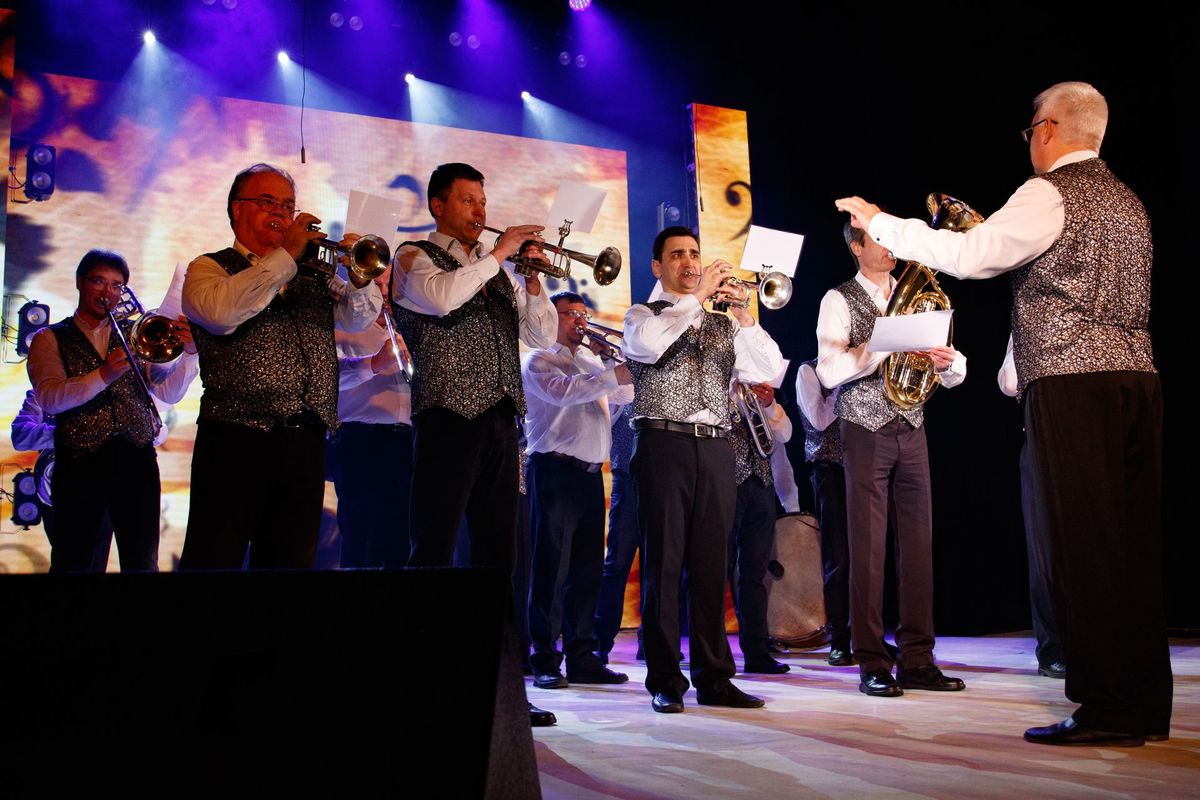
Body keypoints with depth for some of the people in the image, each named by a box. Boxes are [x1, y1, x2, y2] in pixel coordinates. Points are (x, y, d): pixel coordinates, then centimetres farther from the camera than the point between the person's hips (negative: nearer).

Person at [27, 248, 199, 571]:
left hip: (138, 460, 2)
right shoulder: (51, 339, 8)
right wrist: (102, 376, -24)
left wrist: (189, 353, -8)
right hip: (80, 463, -2)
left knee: (143, 562, 3)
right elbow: (49, 398, -9)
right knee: (73, 563, 3)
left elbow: (169, 393, 8)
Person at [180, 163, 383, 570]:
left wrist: (361, 278, -9)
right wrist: (285, 256, -15)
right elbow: (219, 313, -15)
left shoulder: (314, 273, 21)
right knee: (214, 560, -6)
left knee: (292, 560, 8)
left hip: (306, 444, 5)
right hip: (236, 442, -5)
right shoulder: (209, 268, 6)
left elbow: (359, 318, 13)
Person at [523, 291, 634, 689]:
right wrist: (612, 375, -24)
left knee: (587, 570, 6)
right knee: (551, 569, -6)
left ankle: (582, 658, 11)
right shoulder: (539, 361, 2)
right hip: (556, 471, -7)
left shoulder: (592, 362, 24)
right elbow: (562, 391, -19)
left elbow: (627, 393, 15)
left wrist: (607, 357, 5)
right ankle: (545, 662, -2)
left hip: (591, 474, 7)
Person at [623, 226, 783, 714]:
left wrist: (741, 313, 1)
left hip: (715, 450, 4)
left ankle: (714, 677, 10)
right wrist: (697, 296, -9)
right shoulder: (643, 315, 10)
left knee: (711, 564, 4)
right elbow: (647, 344, -15)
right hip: (664, 444, -4)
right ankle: (665, 682, 2)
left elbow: (769, 371, 9)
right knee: (663, 562, -3)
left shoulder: (722, 325, 21)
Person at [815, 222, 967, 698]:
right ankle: (872, 664, 2)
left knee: (919, 542, 2)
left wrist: (947, 361, -11)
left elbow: (955, 373, 12)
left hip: (911, 431, 5)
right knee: (869, 546, -4)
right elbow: (830, 372, -13)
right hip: (866, 432, -5)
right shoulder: (840, 300, 1)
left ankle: (916, 659, 9)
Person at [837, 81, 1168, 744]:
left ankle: (1107, 707, -4)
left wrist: (879, 222, -1)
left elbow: (968, 256, -12)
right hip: (1138, 375, 8)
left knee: (1082, 542, -6)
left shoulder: (1049, 193, -4)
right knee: (1134, 540, 8)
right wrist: (1006, 242, 30)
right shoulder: (1126, 200, 22)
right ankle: (1146, 705, 13)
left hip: (1071, 384, -8)